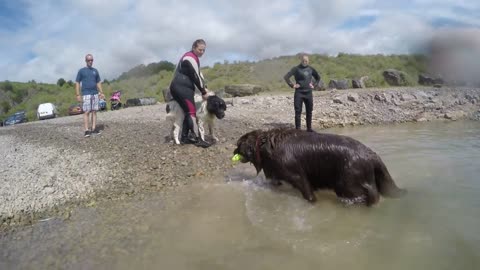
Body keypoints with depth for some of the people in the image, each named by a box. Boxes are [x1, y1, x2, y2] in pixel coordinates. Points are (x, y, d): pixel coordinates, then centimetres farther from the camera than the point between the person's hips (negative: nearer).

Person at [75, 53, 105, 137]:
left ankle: (93, 129, 6)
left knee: (94, 111, 3)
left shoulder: (95, 71, 14)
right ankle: (87, 130, -7)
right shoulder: (81, 71, 3)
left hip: (95, 94, 4)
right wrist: (78, 95, -7)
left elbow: (98, 83, 17)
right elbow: (77, 83, 1)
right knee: (86, 112, -7)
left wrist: (101, 93, 8)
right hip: (86, 94, -4)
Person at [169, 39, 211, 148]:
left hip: (183, 88, 10)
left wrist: (205, 87, 5)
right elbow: (195, 76, -14)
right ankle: (197, 139, -17)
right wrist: (203, 92, -8)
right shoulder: (190, 58, -11)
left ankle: (184, 137, 9)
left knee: (188, 112, 8)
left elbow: (199, 74, 18)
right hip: (181, 87, -10)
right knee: (192, 111, -15)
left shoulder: (193, 57, 22)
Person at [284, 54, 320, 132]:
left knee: (309, 111, 9)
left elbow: (318, 77, 24)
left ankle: (309, 128, 19)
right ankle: (298, 128, 5)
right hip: (299, 93, -4)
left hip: (308, 93, 4)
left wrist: (314, 85, 11)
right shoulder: (296, 68, -4)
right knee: (298, 112, -2)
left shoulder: (311, 69, 9)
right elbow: (286, 77, -10)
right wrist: (292, 85, -13)